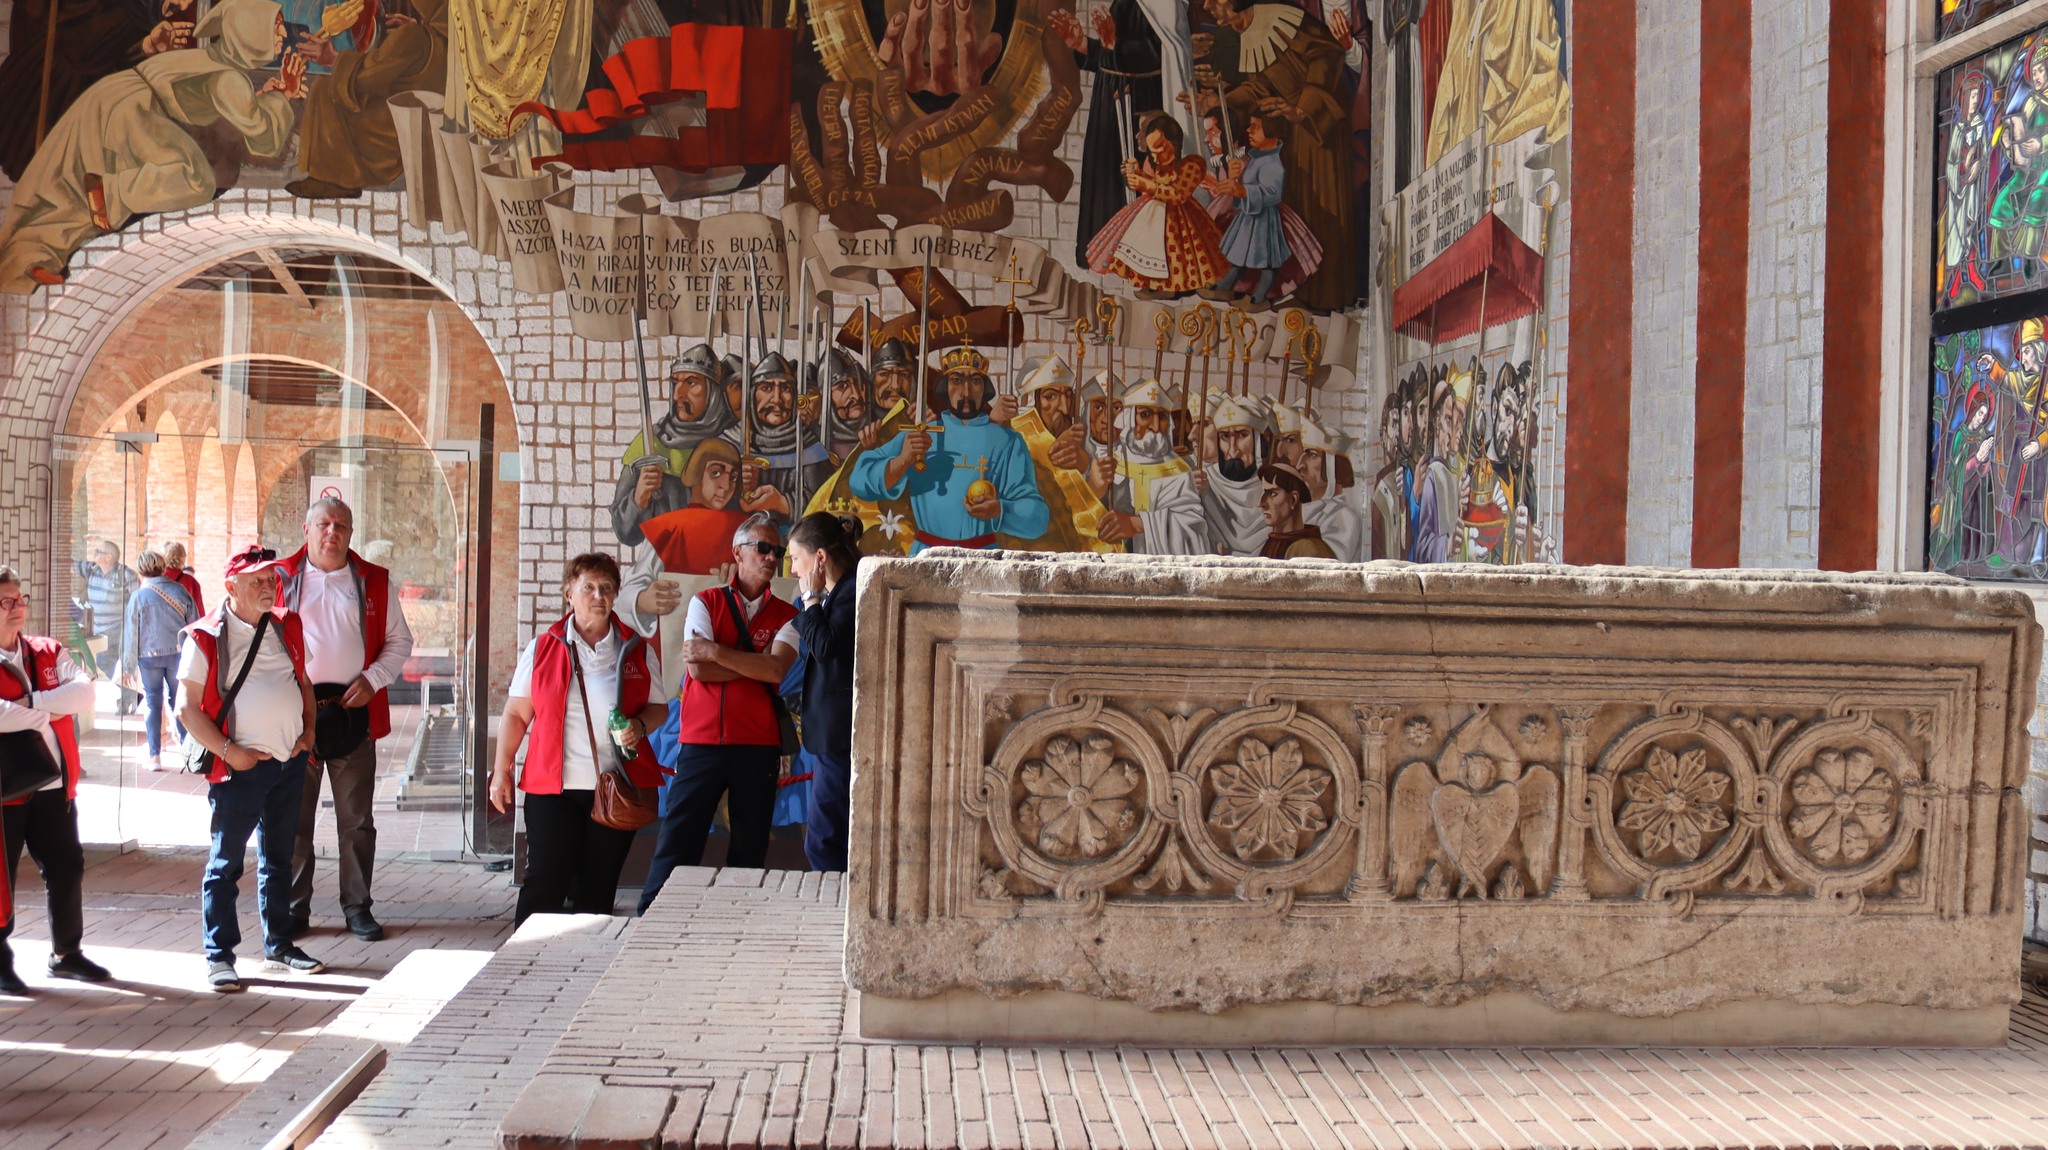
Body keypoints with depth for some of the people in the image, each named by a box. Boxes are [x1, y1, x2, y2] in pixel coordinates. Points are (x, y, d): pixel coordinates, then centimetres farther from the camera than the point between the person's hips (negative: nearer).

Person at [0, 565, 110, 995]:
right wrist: (46, 713, -13)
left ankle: (65, 952, 27)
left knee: (67, 868, 12)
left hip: (54, 786, 5)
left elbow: (84, 693, -7)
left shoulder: (49, 653, 10)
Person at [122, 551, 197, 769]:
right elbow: (194, 626, 5)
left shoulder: (138, 597, -7)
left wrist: (129, 666, 3)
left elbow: (131, 632, -3)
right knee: (179, 701, 12)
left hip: (149, 656, -2)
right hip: (178, 654, 2)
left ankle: (155, 756, 4)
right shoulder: (180, 591, -1)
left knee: (153, 703, 5)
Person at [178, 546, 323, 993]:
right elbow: (189, 708, -8)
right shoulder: (206, 638, -8)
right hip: (240, 767, -6)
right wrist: (228, 751, -15)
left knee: (279, 860, 15)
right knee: (225, 864, 0)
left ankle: (279, 947, 25)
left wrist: (308, 729, 7)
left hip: (290, 761, 6)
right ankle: (219, 956, 6)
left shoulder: (286, 627, 10)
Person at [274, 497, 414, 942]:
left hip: (353, 711, 1)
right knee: (293, 818, 4)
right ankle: (295, 908, 14)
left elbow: (399, 641, 11)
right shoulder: (282, 579, 6)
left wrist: (372, 679, -4)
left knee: (356, 819, 5)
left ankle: (357, 907, 14)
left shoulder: (374, 582, 8)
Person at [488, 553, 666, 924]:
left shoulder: (637, 651, 8)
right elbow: (517, 714, 7)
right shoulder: (542, 648, 6)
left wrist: (639, 726, -10)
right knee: (545, 882, -5)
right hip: (553, 785, -1)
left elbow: (658, 707, 12)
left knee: (597, 888, 6)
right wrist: (502, 770, 1)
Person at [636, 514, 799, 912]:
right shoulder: (705, 602, 6)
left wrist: (715, 652, -11)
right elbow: (698, 670, -7)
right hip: (701, 742, -1)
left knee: (750, 848, 6)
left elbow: (777, 670, -11)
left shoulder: (785, 616, 8)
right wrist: (757, 665, -5)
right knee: (678, 841, -2)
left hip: (758, 746, 1)